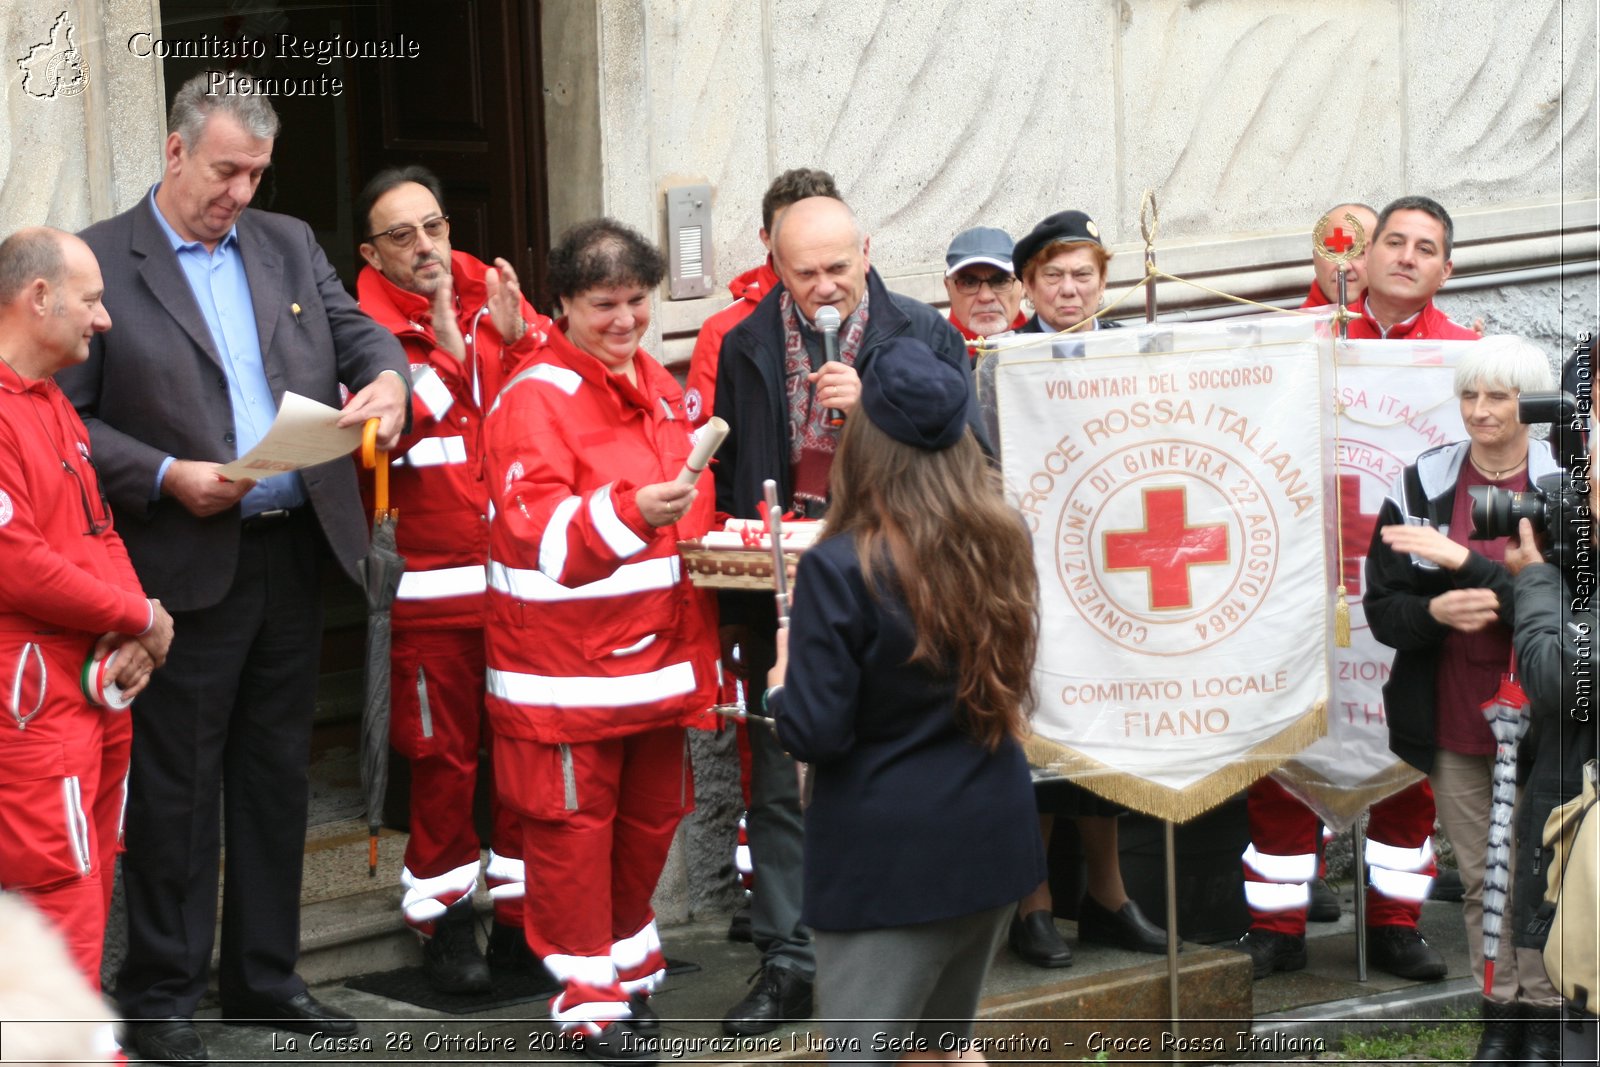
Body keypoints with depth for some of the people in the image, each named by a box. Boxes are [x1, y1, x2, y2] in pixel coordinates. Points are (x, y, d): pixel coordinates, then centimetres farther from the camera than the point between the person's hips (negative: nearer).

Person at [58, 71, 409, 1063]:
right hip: (186, 563, -5)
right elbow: (65, 416, -7)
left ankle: (265, 974, 24)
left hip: (295, 551, 5)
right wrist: (166, 476, -18)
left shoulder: (289, 244, 11)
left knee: (276, 774, 13)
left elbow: (360, 332, 10)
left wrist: (388, 377, -14)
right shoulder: (101, 260, -6)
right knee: (175, 784, 1)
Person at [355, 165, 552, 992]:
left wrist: (519, 336, -11)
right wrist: (442, 349, -18)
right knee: (442, 754, 2)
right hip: (432, 581, -4)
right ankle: (445, 921, 13)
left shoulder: (496, 298, 9)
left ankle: (521, 910, 20)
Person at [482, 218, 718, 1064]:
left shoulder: (660, 387, 11)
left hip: (657, 647, 7)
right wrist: (630, 513, -39)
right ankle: (588, 995, 12)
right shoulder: (534, 399, -13)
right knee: (573, 821, 2)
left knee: (651, 814, 14)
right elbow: (545, 539, -23)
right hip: (567, 663, -7)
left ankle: (628, 956, 33)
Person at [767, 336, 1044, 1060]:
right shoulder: (1000, 545, 1)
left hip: (888, 864, -6)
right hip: (994, 839, 6)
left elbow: (815, 733, -19)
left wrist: (783, 682, 4)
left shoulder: (841, 569, -18)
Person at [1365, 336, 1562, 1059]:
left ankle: (1543, 1010, 6)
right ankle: (1499, 1010, 18)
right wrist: (1434, 612, -19)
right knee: (1481, 878, 9)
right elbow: (1381, 608, 3)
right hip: (1453, 719, 3)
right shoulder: (1422, 484, 3)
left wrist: (1467, 562, -21)